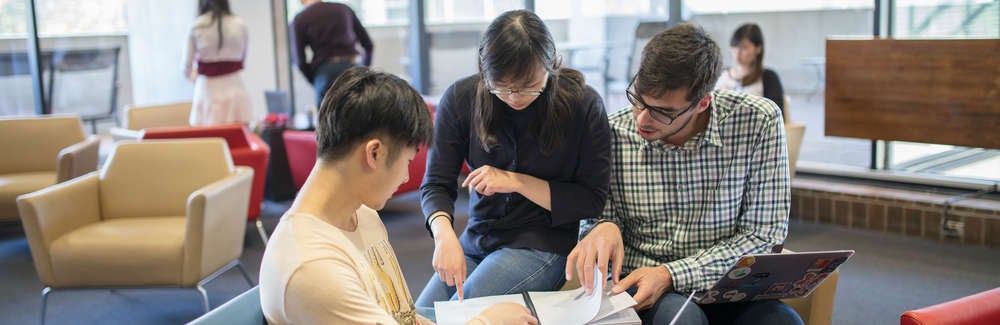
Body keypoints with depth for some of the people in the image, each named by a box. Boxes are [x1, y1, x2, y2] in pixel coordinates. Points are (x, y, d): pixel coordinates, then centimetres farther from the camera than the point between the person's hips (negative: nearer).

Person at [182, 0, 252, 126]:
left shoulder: (196, 27, -5)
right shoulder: (240, 25, -2)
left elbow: (187, 65, 0)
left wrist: (193, 73, 22)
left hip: (208, 89, -1)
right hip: (234, 88, 1)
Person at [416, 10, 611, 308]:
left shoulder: (583, 104, -12)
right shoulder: (460, 98, -5)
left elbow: (593, 199, -9)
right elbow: (436, 184, -4)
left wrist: (517, 181, -17)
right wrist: (444, 235, -25)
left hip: (542, 246, -4)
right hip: (476, 242, 4)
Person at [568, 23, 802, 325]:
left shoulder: (759, 121, -9)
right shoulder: (612, 133, -7)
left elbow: (761, 234, -6)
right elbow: (593, 220, 6)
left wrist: (671, 275, -17)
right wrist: (604, 228, -20)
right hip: (641, 287, -1)